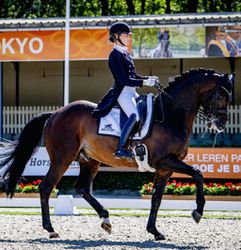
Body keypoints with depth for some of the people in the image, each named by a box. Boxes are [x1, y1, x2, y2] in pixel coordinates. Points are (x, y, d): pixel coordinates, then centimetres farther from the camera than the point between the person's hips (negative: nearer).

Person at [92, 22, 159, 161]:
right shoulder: (115, 55, -10)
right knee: (134, 116, -29)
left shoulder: (125, 54, 18)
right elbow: (123, 80, -18)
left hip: (131, 92, 10)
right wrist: (144, 82, -19)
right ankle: (120, 149, -32)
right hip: (122, 92, -10)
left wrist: (149, 79, 4)